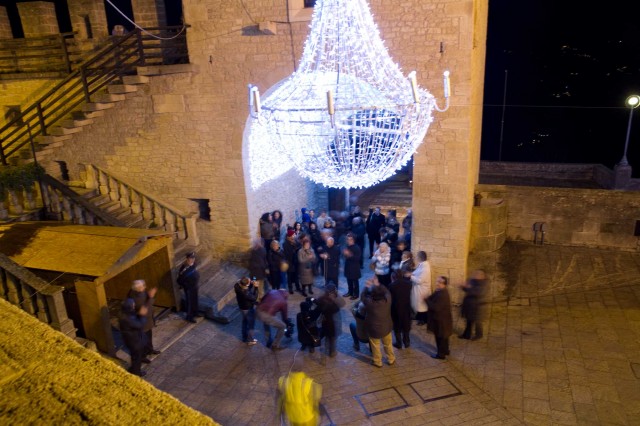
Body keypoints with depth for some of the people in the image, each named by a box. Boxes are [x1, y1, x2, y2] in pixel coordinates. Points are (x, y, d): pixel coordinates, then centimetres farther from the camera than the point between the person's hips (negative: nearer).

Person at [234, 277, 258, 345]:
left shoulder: (237, 285, -20)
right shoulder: (245, 294, -41)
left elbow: (246, 289, -1)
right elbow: (254, 298, -23)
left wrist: (251, 284, -17)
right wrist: (255, 287, -24)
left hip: (242, 306, 8)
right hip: (249, 309, -8)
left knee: (245, 322, 28)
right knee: (251, 324, 16)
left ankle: (245, 338, 47)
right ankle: (250, 340, 33)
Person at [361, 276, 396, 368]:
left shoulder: (369, 302, -32)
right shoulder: (387, 299, -26)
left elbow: (362, 296, -12)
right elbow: (386, 291, -4)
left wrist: (367, 286, -2)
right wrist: (377, 284, 0)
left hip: (374, 329, -3)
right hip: (386, 327, 3)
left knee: (375, 346, 21)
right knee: (388, 344, 26)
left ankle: (377, 362, 39)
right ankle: (391, 360, 45)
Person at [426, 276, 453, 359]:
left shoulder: (442, 295, -29)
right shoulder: (441, 292, 4)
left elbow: (436, 307, -31)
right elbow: (434, 301, 9)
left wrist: (427, 300, -22)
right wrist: (428, 299, -9)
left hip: (440, 320, -10)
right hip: (442, 318, 10)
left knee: (440, 337, 4)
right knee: (443, 336, 23)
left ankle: (441, 354, 17)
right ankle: (445, 350, 38)